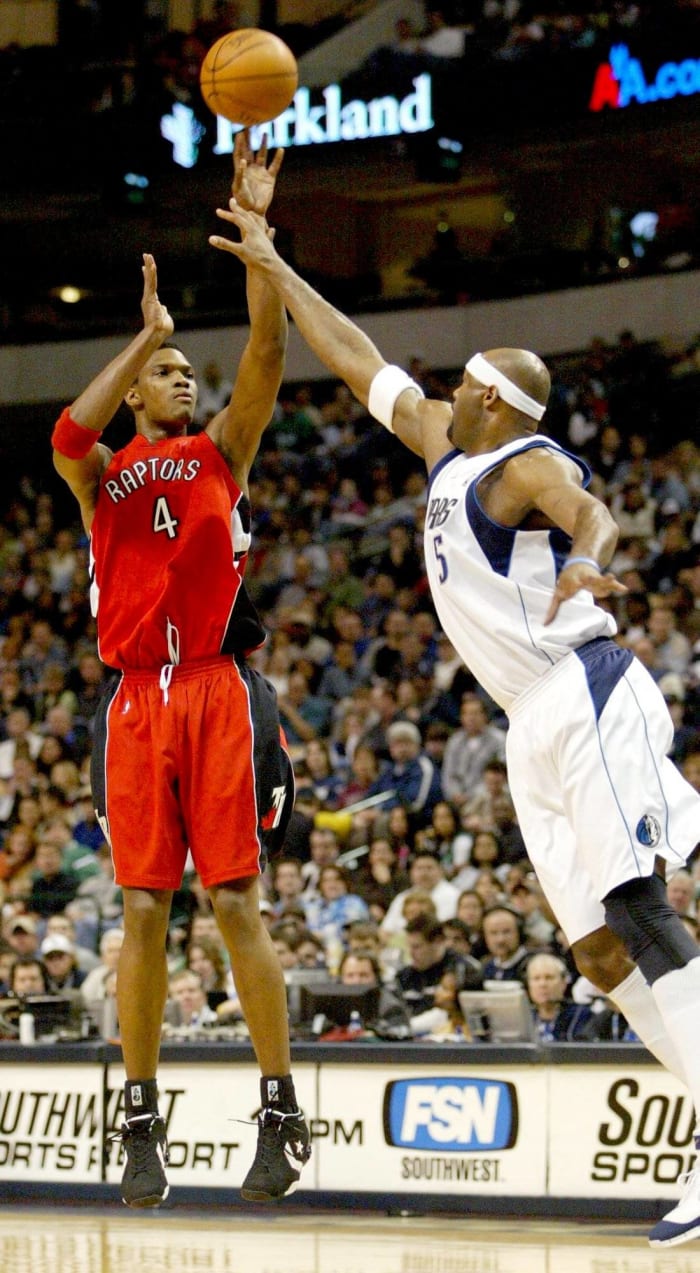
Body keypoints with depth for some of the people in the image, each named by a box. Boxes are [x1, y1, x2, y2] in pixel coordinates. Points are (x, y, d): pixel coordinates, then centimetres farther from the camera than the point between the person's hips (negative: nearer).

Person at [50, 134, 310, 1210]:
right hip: (137, 701, 2)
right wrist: (146, 333, -7)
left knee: (236, 902, -6)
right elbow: (66, 437, -11)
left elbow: (267, 356, -2)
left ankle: (283, 1114, -4)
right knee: (143, 910, 1)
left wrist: (253, 226, -10)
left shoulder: (221, 453, 13)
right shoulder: (103, 474, 14)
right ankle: (142, 1123, 6)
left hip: (216, 693, -1)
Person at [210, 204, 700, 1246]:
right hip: (538, 732, 9)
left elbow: (594, 513, -27)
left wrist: (585, 560, -50)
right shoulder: (450, 446, 21)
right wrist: (273, 270, 33)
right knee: (599, 950, 0)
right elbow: (360, 364, 30)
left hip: (586, 697, -9)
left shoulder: (527, 464, -5)